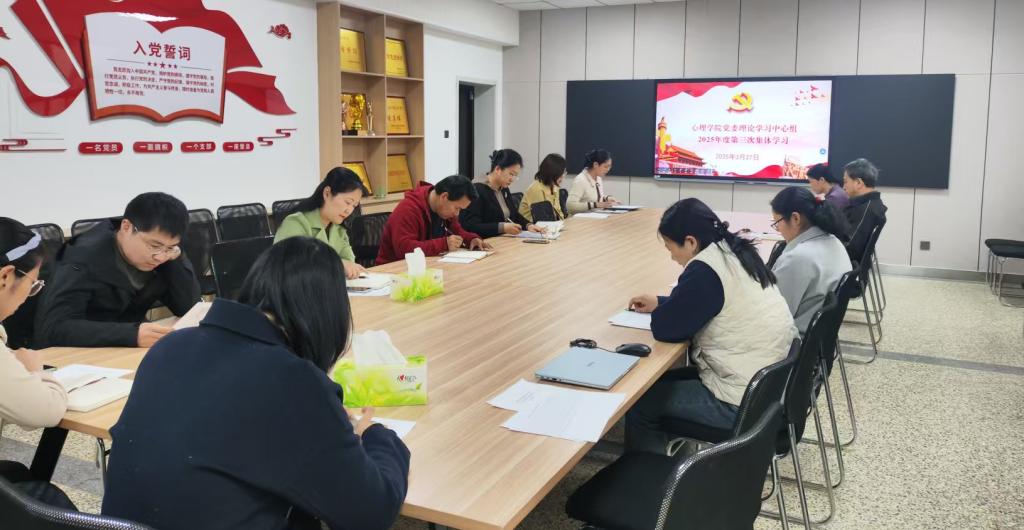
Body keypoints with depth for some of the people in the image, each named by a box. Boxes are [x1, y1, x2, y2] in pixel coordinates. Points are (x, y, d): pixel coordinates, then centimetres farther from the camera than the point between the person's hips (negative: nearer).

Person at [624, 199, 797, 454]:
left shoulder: (705, 270, -22)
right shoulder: (733, 252, 5)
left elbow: (664, 328, -15)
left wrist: (659, 311, 5)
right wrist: (661, 302, 15)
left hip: (744, 402, -9)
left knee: (639, 401, 3)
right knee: (664, 382, 22)